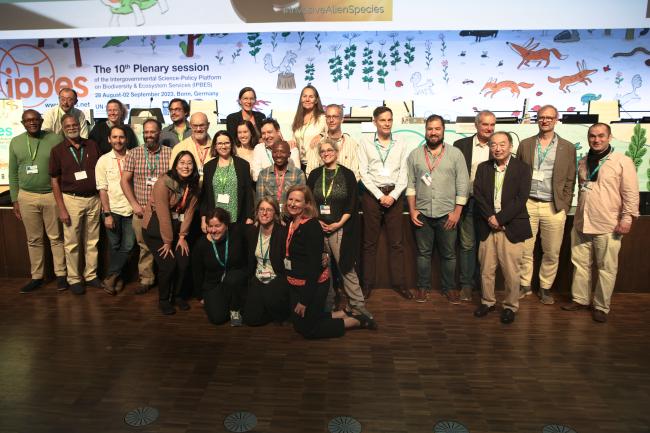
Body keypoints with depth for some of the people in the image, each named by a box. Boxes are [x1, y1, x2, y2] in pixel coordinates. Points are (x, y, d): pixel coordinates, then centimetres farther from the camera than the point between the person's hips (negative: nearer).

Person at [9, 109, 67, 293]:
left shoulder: (56, 139, -4)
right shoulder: (15, 142, 5)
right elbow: (13, 174, 9)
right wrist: (15, 200, 7)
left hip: (52, 195, -3)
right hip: (27, 197, 3)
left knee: (56, 237, 5)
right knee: (34, 239, 11)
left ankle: (61, 274, 16)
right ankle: (37, 276, 21)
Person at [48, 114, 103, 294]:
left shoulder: (92, 145, 3)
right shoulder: (58, 150, -2)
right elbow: (54, 181, -2)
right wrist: (61, 209, -7)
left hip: (93, 199, 2)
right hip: (72, 200, -2)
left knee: (92, 241, 10)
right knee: (72, 243, 4)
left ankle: (91, 275, 22)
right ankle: (74, 279, 16)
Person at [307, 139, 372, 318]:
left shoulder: (347, 174, 3)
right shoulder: (314, 174, 10)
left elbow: (352, 203, 0)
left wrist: (339, 223, -9)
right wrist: (316, 221, -3)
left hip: (340, 228, -2)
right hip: (318, 228, 3)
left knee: (346, 266, -5)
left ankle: (358, 304, 3)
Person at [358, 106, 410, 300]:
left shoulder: (401, 144, 9)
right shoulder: (365, 143, 5)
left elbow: (403, 174, 4)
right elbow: (363, 172, -2)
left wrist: (393, 195, -9)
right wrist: (380, 195, -9)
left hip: (394, 195, 1)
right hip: (372, 194, -1)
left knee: (396, 242, 4)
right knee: (369, 242, 3)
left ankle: (398, 283, 13)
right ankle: (368, 283, 12)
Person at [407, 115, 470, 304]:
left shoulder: (455, 154, 1)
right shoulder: (415, 155, 6)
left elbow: (463, 185, -1)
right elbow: (410, 184, 5)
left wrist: (457, 212, -7)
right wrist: (412, 210, -2)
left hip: (447, 214, -1)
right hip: (422, 214, 1)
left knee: (448, 254, 8)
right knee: (423, 252, 10)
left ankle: (449, 288, 23)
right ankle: (423, 287, 23)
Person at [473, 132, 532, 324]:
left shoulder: (522, 168, -1)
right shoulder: (482, 168, 9)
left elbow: (520, 199, -9)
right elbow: (478, 194, 1)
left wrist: (499, 219, -14)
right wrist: (489, 217, -12)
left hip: (511, 228, -3)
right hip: (487, 227, 3)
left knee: (511, 272, 3)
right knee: (486, 269, 10)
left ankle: (510, 306, 20)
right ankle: (487, 301, 27)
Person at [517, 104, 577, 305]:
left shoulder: (568, 147, 5)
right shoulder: (525, 144, 8)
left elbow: (570, 180, 5)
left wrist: (564, 207, -1)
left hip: (554, 207, 0)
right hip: (527, 205, 1)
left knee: (552, 253, 6)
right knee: (525, 250, 5)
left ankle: (545, 288, 22)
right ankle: (525, 285, 21)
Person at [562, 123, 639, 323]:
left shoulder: (622, 161, -5)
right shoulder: (583, 162, 11)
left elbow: (631, 193, -8)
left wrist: (627, 218, -13)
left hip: (608, 226, -5)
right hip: (581, 223, 5)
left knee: (606, 268, 3)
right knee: (580, 263, 13)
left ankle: (601, 306, 16)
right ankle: (580, 299, 26)